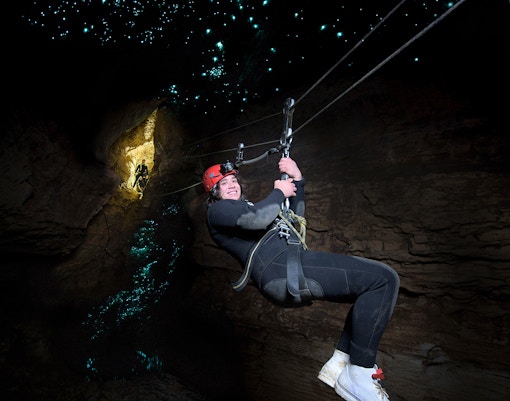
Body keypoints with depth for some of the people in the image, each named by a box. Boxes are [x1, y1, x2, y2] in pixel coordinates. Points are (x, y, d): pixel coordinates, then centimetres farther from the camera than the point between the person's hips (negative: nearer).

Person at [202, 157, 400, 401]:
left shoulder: (248, 207, 36)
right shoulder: (216, 210, 8)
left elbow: (295, 216, 36)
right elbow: (258, 218, -13)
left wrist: (297, 181, 25)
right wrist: (279, 192, 4)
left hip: (294, 272, 10)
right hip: (280, 269, -10)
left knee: (373, 289, 13)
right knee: (383, 279, -13)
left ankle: (339, 363, 8)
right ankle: (358, 377, -11)